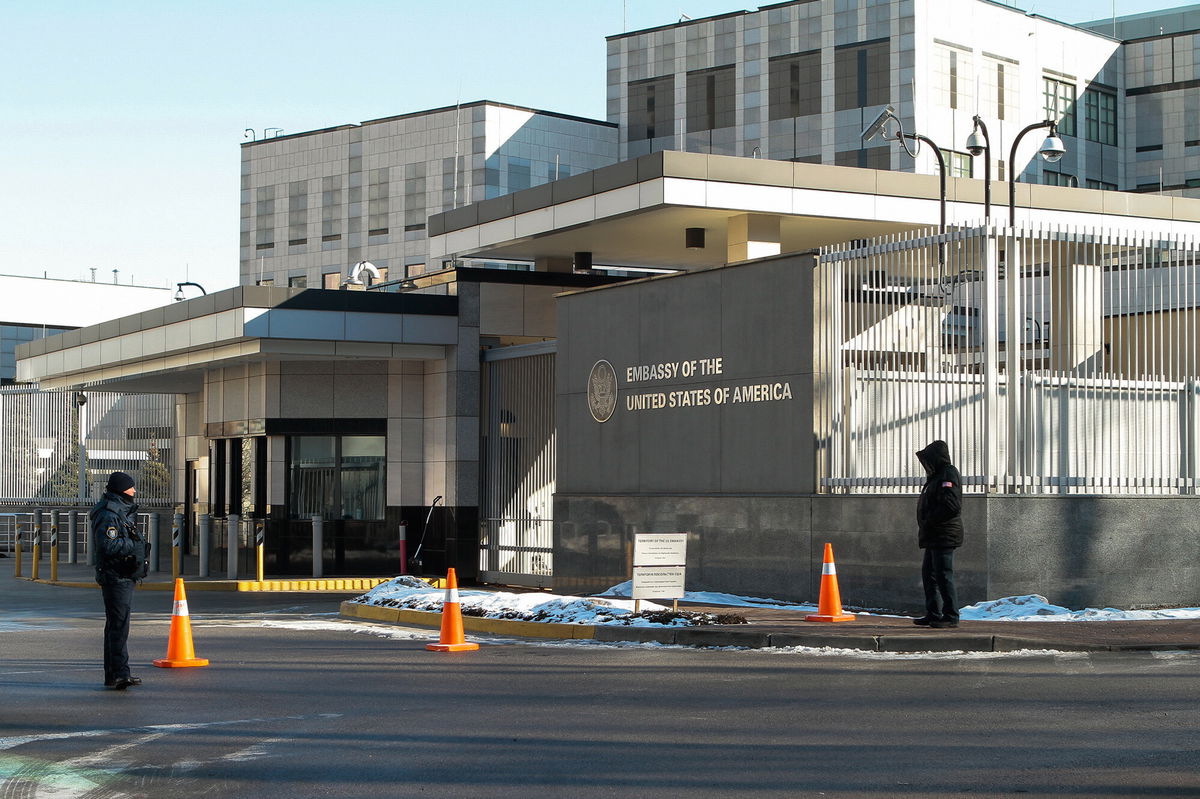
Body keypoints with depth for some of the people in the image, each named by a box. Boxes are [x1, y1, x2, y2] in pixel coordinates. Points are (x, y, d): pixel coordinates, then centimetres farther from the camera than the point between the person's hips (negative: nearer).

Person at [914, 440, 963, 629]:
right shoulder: (937, 476, 19)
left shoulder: (948, 475, -13)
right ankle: (933, 615, 19)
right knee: (929, 574, 14)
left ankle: (951, 616, -5)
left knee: (943, 575, -9)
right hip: (934, 536, 11)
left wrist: (929, 521, -17)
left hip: (944, 536, -11)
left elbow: (951, 506, -24)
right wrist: (925, 525, 12)